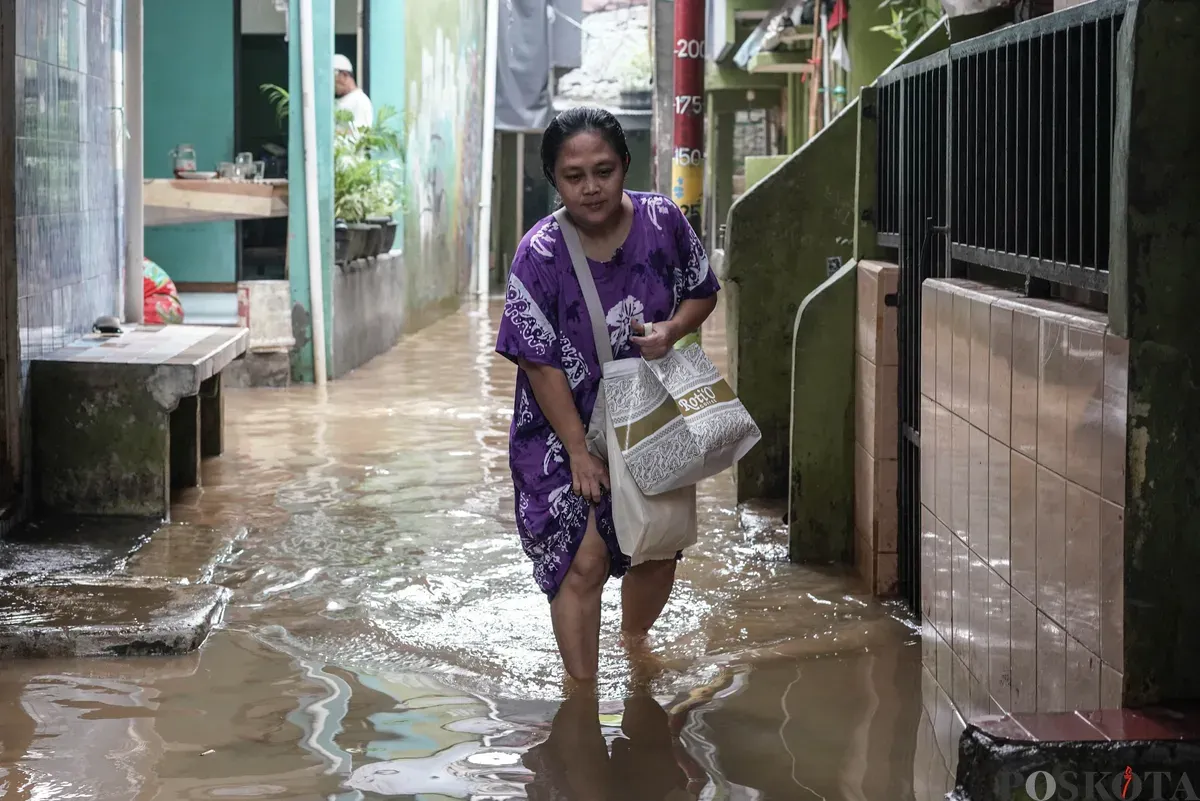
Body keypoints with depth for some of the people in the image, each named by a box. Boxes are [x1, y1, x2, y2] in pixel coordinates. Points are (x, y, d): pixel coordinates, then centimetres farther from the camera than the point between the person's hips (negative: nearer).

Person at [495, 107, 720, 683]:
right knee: (582, 561, -10)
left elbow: (703, 292, 5)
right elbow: (542, 363, -17)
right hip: (566, 426, -4)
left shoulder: (662, 221, -12)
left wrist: (673, 329, -18)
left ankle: (635, 640, 47)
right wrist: (579, 452, -17)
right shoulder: (539, 255, -21)